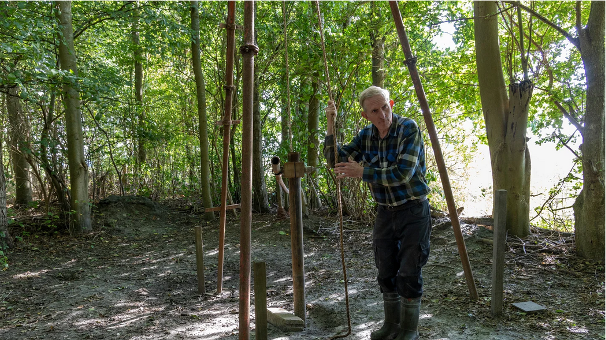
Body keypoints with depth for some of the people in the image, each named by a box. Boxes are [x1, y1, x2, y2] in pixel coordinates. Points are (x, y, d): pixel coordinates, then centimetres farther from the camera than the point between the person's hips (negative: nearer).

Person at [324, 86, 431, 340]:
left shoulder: (408, 129, -17)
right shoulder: (366, 136, 1)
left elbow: (402, 173, -25)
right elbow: (336, 160, 1)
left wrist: (362, 172, -26)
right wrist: (331, 125, -10)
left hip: (413, 210, -5)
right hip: (385, 211, 6)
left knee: (409, 274, -2)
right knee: (386, 273, 12)